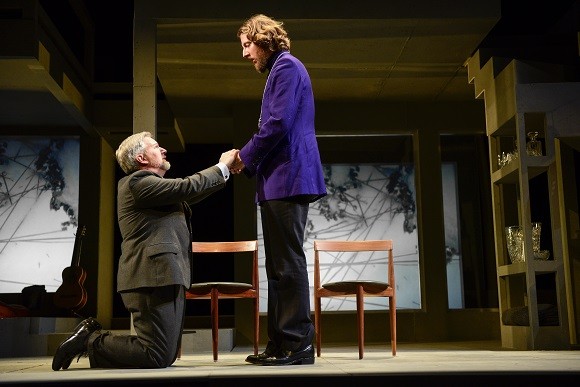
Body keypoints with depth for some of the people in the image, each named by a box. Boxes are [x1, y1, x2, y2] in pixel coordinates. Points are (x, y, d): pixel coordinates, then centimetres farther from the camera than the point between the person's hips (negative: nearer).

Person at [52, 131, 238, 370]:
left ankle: (92, 335, 16)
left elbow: (190, 195, 26)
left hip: (164, 277, 11)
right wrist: (221, 167, -1)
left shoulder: (149, 184, 24)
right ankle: (91, 342, 0)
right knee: (158, 357, -12)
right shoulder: (137, 181, -7)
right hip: (155, 278, -11)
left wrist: (226, 170, 21)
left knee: (168, 356, 12)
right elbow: (187, 187, -14)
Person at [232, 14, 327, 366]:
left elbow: (278, 124, -17)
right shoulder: (280, 70, 25)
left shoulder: (286, 66, -5)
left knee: (289, 263, -9)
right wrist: (249, 161, 11)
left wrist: (246, 157, -5)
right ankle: (280, 344, 14)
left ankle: (298, 346, -5)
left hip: (288, 179, -10)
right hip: (280, 181, 10)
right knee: (278, 266, 9)